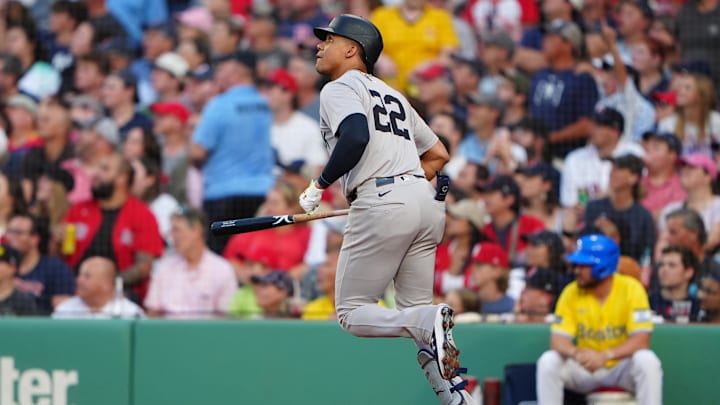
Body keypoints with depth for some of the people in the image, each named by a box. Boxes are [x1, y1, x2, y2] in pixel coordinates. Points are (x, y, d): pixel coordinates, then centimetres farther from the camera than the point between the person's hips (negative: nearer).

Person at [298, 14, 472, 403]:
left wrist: (320, 184, -10)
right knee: (417, 310, 12)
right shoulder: (394, 96, 27)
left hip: (381, 205, -8)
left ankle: (428, 321, -25)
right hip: (427, 202, 8)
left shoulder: (340, 89, 2)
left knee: (352, 313, 1)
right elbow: (438, 155, 29)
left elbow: (356, 135, -19)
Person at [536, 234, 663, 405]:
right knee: (548, 361, -23)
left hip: (621, 368, -2)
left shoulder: (631, 288, -12)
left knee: (647, 361, -32)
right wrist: (575, 352, -35)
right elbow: (558, 339, -10)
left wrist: (605, 356, -35)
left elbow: (641, 340, -19)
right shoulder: (571, 293, -5)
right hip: (583, 369, 2)